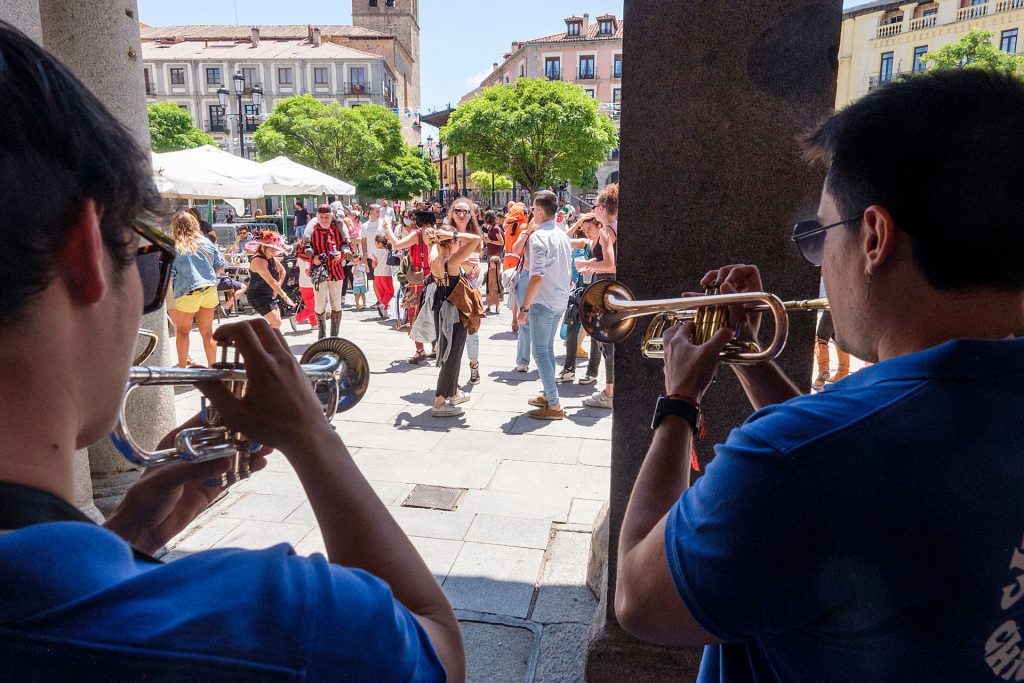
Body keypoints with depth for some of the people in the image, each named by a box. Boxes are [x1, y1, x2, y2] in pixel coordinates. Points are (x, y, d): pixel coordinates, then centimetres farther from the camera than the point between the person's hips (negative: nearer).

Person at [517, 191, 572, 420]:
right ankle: (548, 395, 29)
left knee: (540, 352, -3)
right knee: (548, 349, 19)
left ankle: (554, 406, -2)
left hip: (543, 302, -9)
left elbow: (537, 277, -23)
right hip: (561, 301, 9)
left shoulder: (539, 236, -17)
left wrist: (524, 307, -19)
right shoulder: (562, 234, 10)